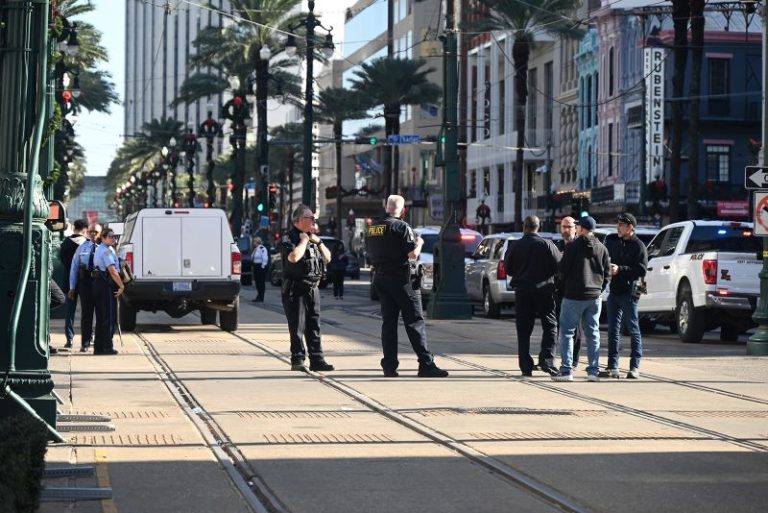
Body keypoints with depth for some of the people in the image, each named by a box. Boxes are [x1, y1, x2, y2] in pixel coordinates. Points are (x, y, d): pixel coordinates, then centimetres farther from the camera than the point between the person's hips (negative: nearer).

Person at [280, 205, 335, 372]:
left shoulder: (312, 237, 16)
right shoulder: (289, 238, -8)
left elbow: (327, 257, 18)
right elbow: (293, 257, -27)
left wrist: (318, 242, 4)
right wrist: (304, 240, -14)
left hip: (312, 288, 7)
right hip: (295, 290, -7)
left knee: (314, 327, 7)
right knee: (297, 327, -5)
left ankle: (316, 360, 10)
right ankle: (297, 360, -1)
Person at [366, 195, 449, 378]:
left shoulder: (372, 227, 9)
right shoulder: (401, 227, -12)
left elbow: (370, 253, 19)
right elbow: (413, 254, -16)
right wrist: (419, 243, 3)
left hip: (380, 278, 6)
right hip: (401, 279, -6)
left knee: (388, 321, 8)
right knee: (415, 321, -4)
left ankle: (389, 366, 4)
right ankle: (426, 364, -7)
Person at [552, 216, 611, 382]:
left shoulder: (573, 246, -9)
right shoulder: (602, 248, 5)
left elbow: (562, 270, -6)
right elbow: (607, 273, 6)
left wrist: (565, 285, 12)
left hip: (573, 295, -4)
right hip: (594, 297, 4)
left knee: (567, 332, 1)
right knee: (592, 334, 10)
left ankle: (566, 370, -5)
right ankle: (593, 370, 7)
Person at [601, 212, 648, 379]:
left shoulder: (638, 246, -5)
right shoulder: (615, 245, 17)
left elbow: (641, 270, -14)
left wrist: (620, 269, -19)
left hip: (629, 292, -7)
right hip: (614, 291, 7)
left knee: (633, 330, 0)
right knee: (613, 330, 6)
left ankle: (635, 367, 3)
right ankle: (613, 367, 8)